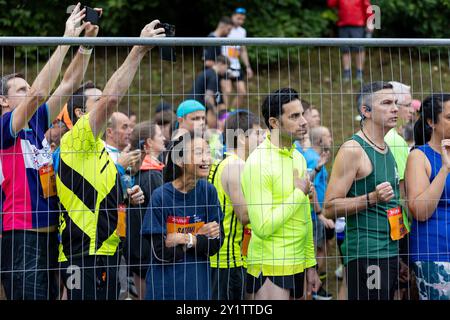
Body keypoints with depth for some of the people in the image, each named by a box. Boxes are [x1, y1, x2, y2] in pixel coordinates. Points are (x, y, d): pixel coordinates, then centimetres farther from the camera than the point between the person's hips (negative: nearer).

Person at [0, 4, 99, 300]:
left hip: (48, 233, 8)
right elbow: (39, 93, -20)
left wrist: (87, 41, 3)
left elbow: (69, 84, 13)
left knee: (49, 296, 8)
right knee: (29, 297, -11)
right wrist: (67, 39, -19)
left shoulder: (37, 123, 13)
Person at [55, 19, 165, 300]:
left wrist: (127, 200, 11)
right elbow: (112, 96, -21)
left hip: (104, 253, 10)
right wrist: (138, 50, -17)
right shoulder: (77, 139, -8)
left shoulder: (98, 150, 23)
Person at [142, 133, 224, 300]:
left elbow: (215, 245, -2)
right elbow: (160, 252, -13)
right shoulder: (160, 196, -11)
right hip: (165, 287, -3)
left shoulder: (208, 191, -1)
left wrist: (190, 240, -17)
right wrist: (202, 237, -12)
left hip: (199, 286, 3)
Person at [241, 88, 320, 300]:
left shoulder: (298, 158, 13)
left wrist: (310, 265, 18)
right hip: (269, 269, -8)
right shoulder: (258, 163, -14)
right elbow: (262, 227, -21)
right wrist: (299, 193, -11)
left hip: (297, 265, 8)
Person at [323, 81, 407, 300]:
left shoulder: (387, 150, 17)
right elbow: (330, 208, -15)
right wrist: (372, 198, -24)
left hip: (390, 252, 9)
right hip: (365, 255, -9)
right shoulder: (353, 150, -10)